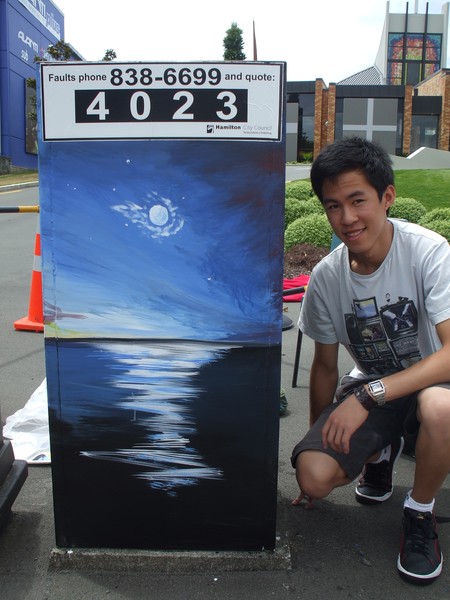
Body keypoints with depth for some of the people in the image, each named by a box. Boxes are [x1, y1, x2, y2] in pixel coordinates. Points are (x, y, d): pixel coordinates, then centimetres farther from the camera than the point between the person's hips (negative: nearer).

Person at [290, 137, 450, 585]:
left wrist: (368, 396, -33)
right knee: (313, 477, -19)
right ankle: (381, 452, 17)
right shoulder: (326, 278, -10)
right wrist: (320, 442, 8)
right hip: (368, 387, 3)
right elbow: (325, 366, 2)